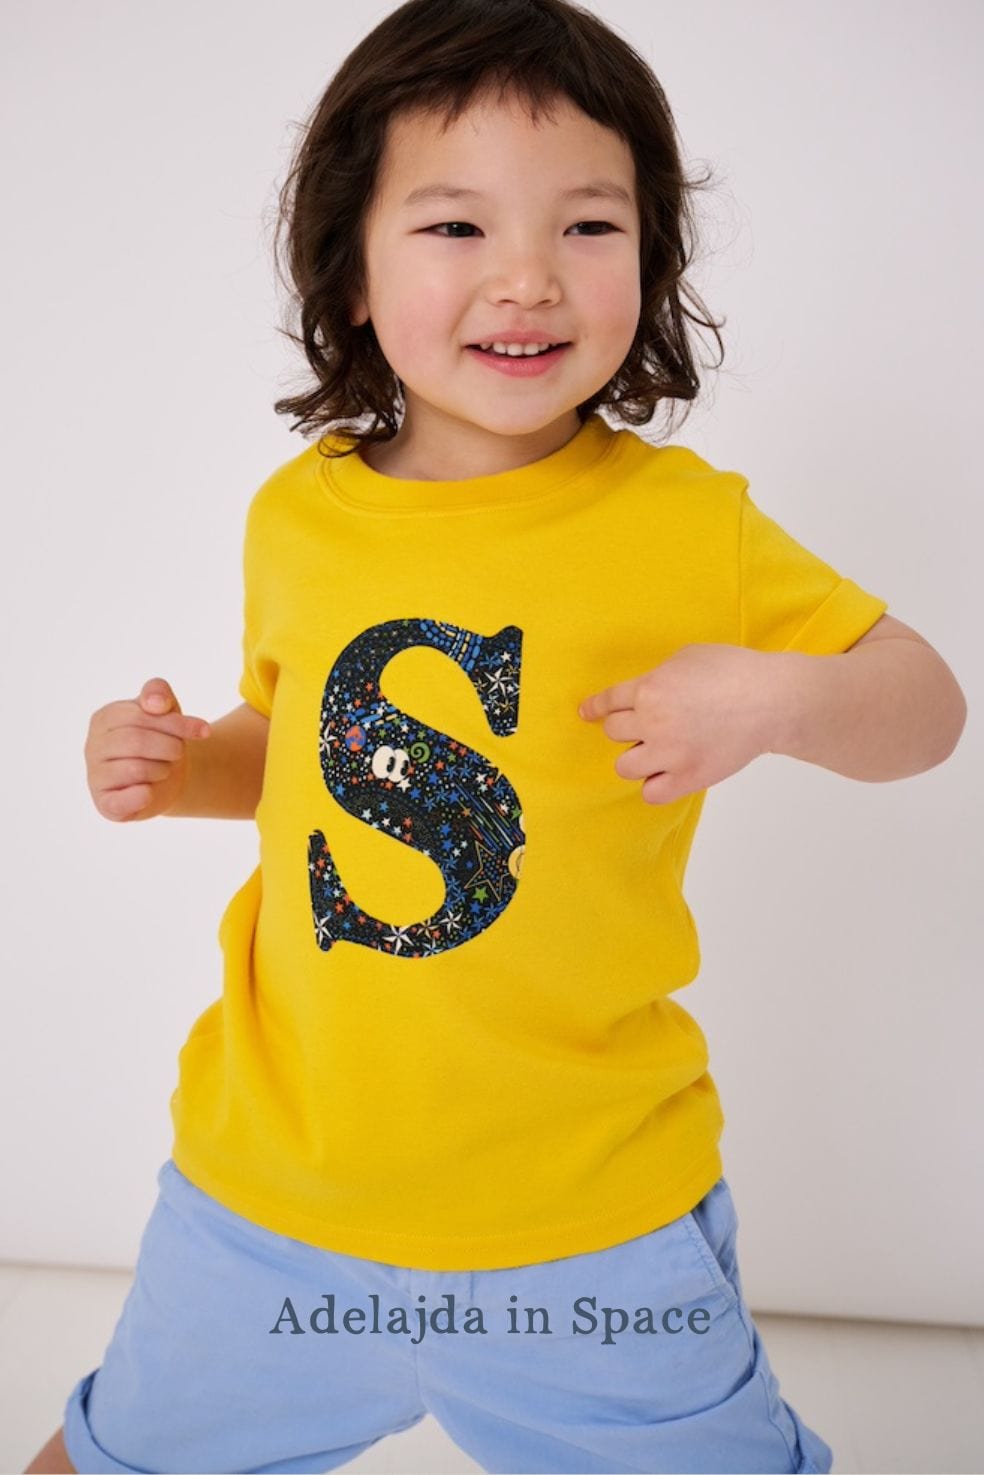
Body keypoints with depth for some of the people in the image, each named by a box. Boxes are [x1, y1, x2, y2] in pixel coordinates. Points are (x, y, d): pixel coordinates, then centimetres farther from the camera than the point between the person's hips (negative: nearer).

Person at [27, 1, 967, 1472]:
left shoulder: (689, 528, -13)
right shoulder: (296, 516, -2)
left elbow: (928, 702, -4)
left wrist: (773, 696, -24)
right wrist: (182, 764, -4)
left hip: (586, 1218, -3)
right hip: (266, 1182, 4)